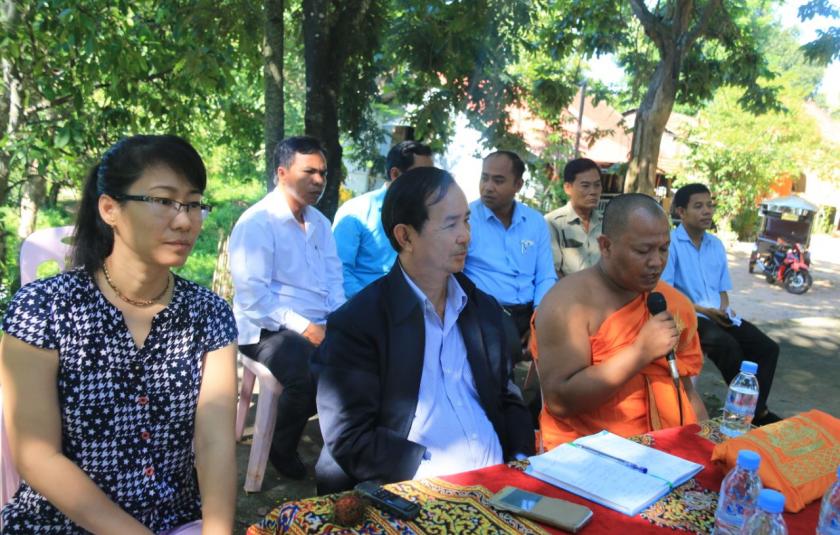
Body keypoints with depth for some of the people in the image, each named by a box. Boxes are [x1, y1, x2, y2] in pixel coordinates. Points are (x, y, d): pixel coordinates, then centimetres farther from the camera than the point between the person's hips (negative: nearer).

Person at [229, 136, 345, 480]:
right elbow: (252, 296, -15)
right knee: (309, 374, -34)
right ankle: (281, 448, -3)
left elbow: (334, 280, 14)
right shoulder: (256, 223, -8)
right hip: (269, 330, -6)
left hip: (321, 326, 7)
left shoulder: (319, 222, 16)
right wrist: (304, 328, -20)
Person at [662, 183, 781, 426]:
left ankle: (755, 410, -2)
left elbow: (722, 290, 19)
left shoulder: (716, 244, 14)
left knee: (767, 348, -9)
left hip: (718, 316, 7)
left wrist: (725, 309, -5)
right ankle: (755, 409, -11)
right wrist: (703, 310, -16)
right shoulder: (670, 242, -8)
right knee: (728, 345, -31)